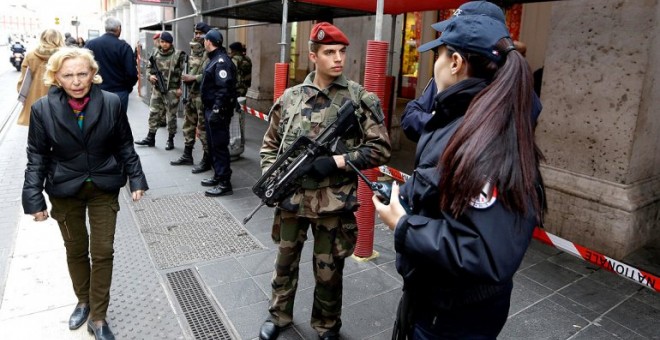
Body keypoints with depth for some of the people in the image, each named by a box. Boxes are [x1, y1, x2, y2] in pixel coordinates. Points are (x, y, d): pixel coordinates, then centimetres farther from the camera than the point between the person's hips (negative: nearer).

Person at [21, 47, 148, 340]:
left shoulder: (111, 103, -12)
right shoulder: (43, 109, -11)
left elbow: (125, 146, -2)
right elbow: (37, 157, -5)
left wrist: (136, 179, -4)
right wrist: (34, 199, -7)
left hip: (104, 187, 0)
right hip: (64, 190, 1)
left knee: (102, 252, 4)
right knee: (75, 250, 18)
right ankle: (83, 301, 42)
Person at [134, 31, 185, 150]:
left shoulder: (178, 55, -6)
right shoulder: (156, 54, 9)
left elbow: (182, 72, -8)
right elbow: (151, 68, 20)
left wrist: (180, 87, -14)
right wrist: (151, 75, -2)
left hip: (172, 90, -5)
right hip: (157, 89, 5)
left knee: (171, 115, 3)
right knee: (153, 113, 9)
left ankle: (170, 140, 15)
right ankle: (150, 138, 20)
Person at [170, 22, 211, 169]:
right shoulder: (193, 49, 16)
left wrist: (193, 78, -19)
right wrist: (186, 77, 9)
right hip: (190, 93, 9)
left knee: (203, 127, -4)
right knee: (188, 125, 15)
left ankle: (206, 160, 4)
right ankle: (187, 155, 27)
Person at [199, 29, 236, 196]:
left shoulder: (221, 61, -17)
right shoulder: (214, 59, 15)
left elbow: (224, 89, -25)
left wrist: (217, 111, -26)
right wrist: (209, 109, 19)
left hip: (218, 111, -11)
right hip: (211, 109, 11)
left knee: (219, 146, -6)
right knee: (212, 145, 17)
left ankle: (225, 184, 1)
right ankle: (218, 176, 29)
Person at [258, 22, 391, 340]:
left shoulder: (360, 98, -6)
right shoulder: (290, 97, 2)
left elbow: (380, 148, -7)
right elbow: (270, 144, 10)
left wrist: (337, 161, -18)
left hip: (334, 202, -2)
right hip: (291, 197, 3)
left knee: (328, 270, 13)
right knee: (285, 260, 20)